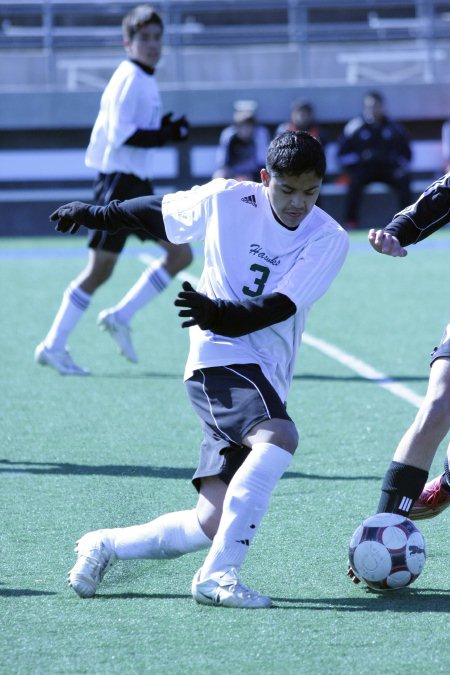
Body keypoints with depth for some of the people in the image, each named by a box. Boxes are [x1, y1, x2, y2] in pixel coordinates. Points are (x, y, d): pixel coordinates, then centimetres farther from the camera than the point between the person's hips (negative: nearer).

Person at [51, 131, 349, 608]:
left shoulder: (328, 240, 0)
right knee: (279, 436, -35)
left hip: (265, 380, 4)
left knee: (210, 525, -5)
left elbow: (277, 308, -12)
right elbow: (161, 211, 19)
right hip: (220, 359, -4)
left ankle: (106, 547, 17)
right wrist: (95, 214, 29)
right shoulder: (225, 200, -1)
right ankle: (217, 575, -38)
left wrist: (219, 314, -29)